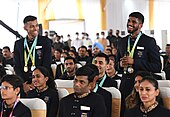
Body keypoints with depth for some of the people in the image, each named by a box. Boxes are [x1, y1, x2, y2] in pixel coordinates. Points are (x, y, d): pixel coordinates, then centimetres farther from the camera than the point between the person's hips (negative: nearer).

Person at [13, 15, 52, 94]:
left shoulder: (45, 41, 3)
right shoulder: (18, 44, 10)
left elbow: (46, 65, -2)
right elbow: (17, 66, 7)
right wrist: (23, 84, -6)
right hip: (24, 84, 2)